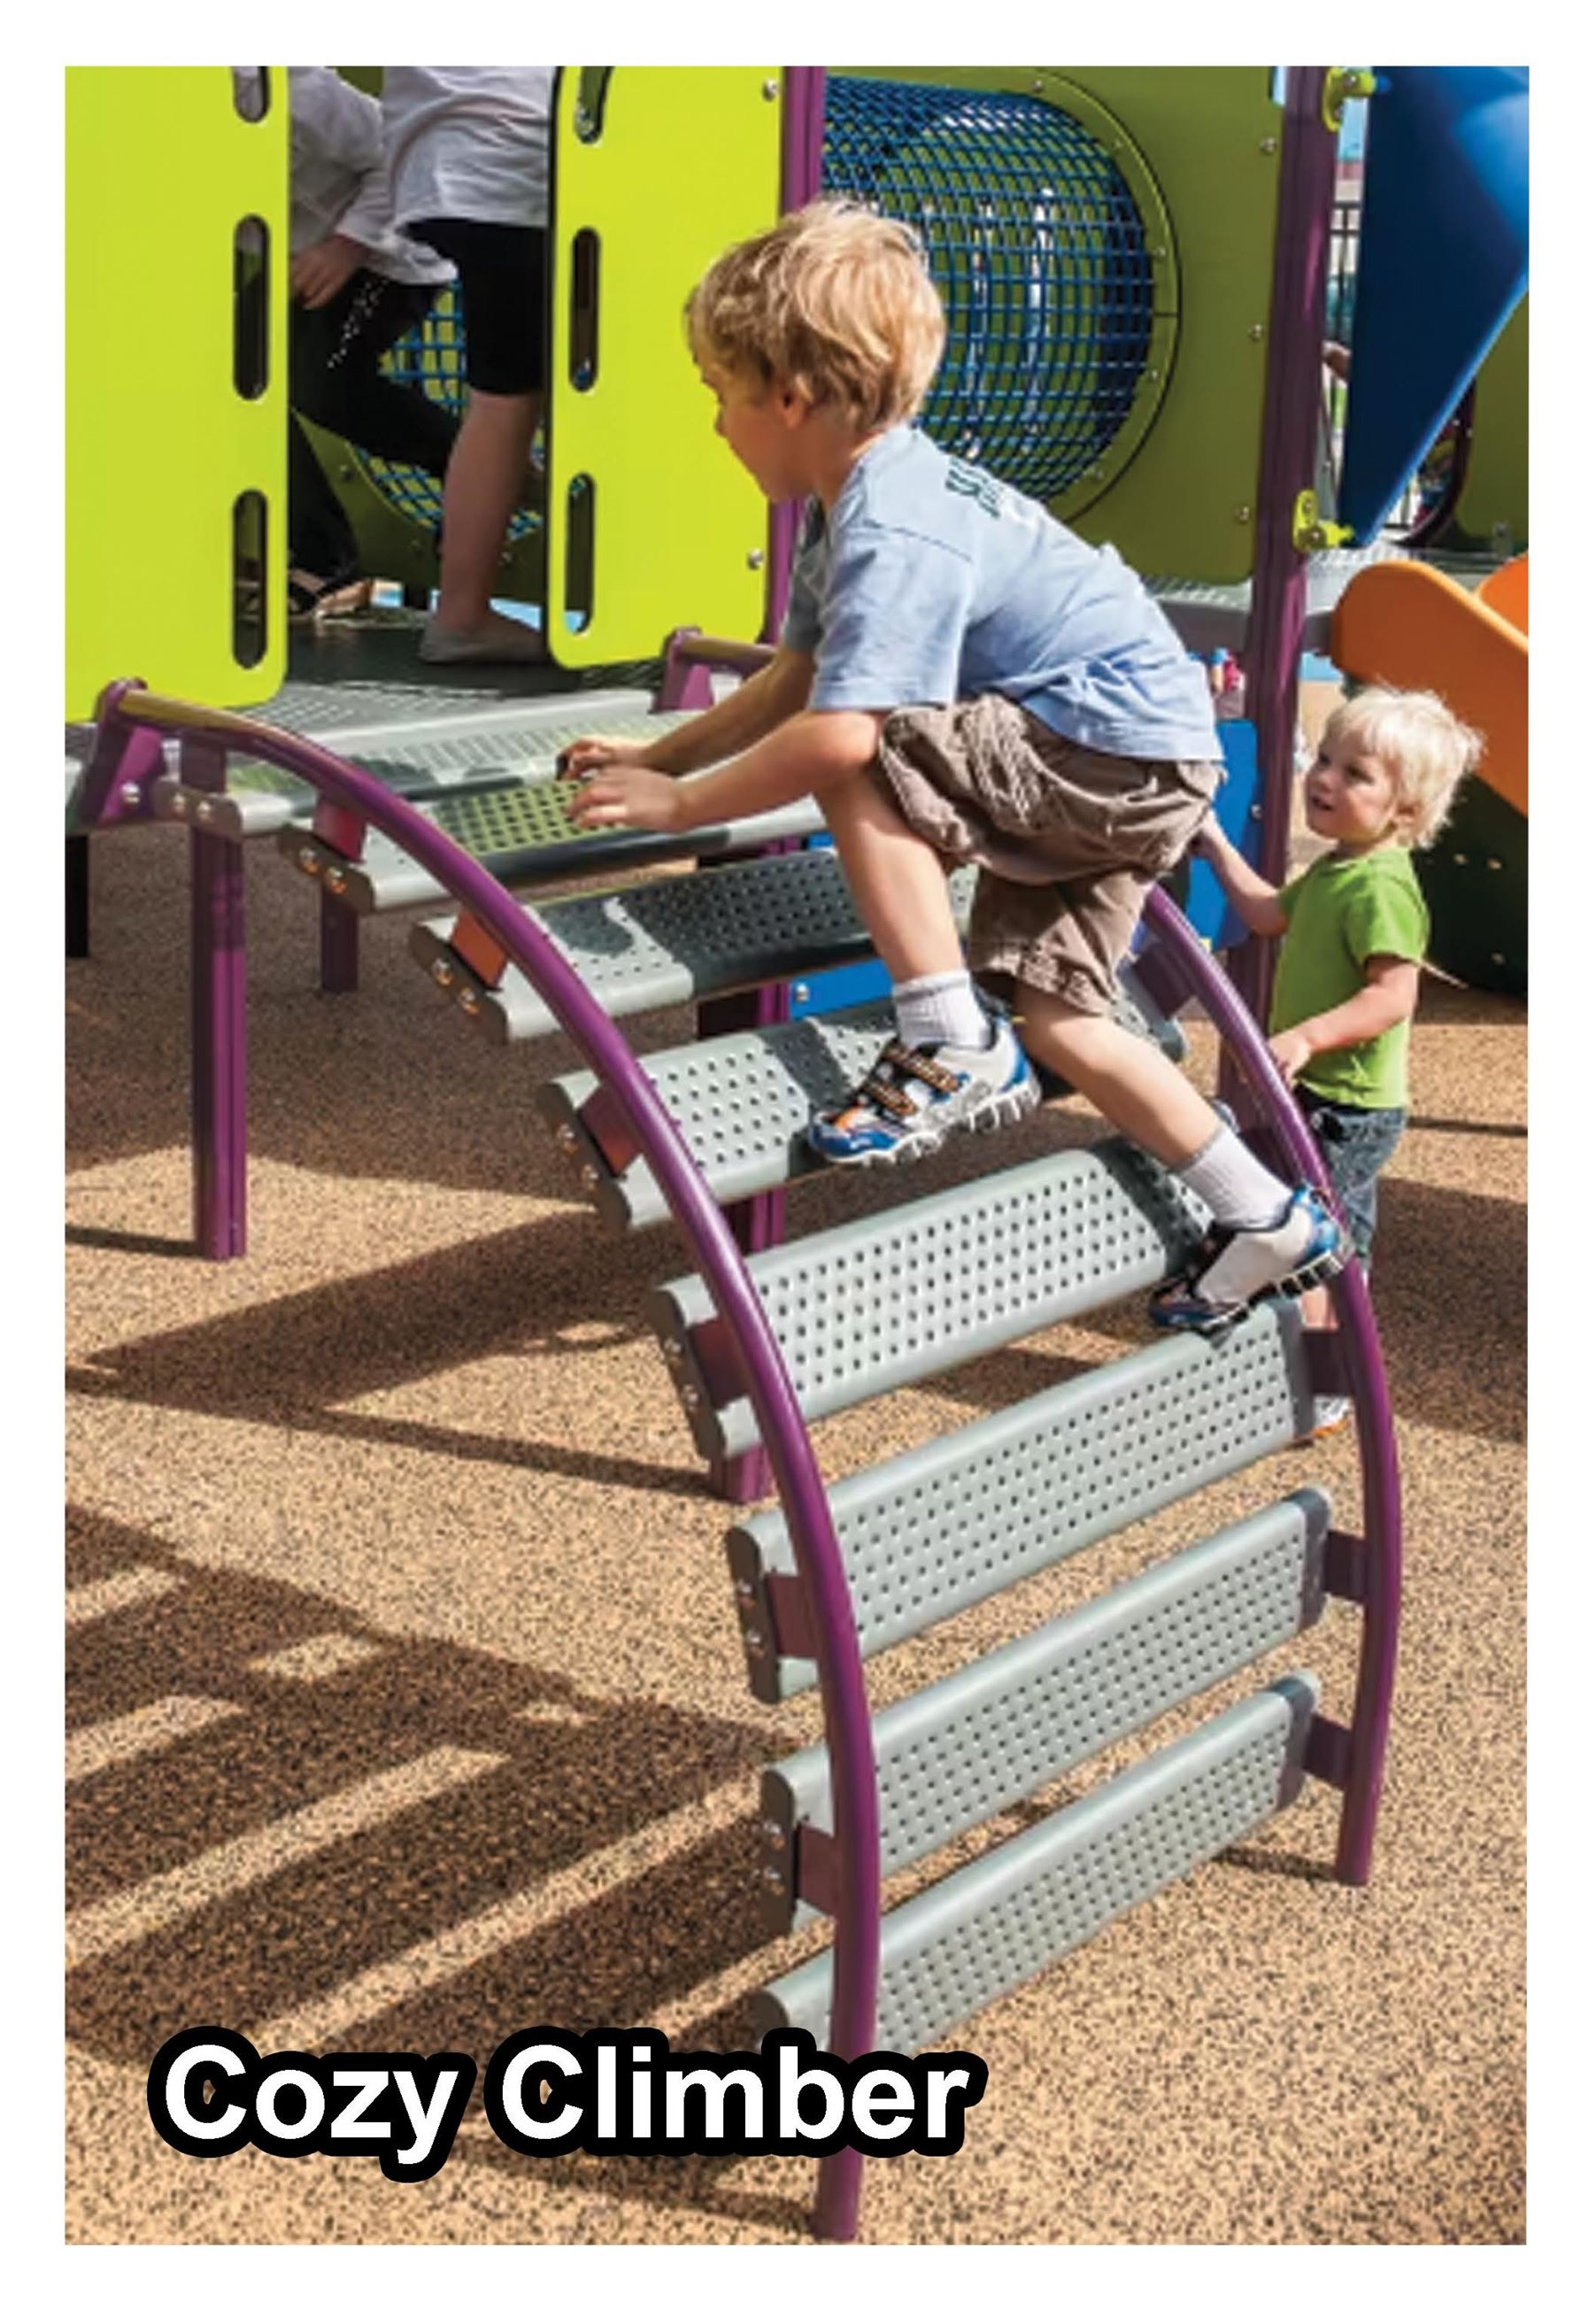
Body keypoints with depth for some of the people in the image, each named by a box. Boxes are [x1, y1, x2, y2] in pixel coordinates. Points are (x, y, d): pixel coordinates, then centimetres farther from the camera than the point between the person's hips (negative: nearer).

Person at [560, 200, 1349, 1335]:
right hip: (1134, 770, 11)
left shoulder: (890, 533, -24)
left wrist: (682, 804, -22)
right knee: (1055, 1016, 10)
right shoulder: (867, 494, 9)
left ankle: (951, 1049, -14)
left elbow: (835, 734, -34)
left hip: (1123, 752, -11)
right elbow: (796, 678, 16)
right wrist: (659, 753, 12)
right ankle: (1272, 1221, 18)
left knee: (861, 758, -22)